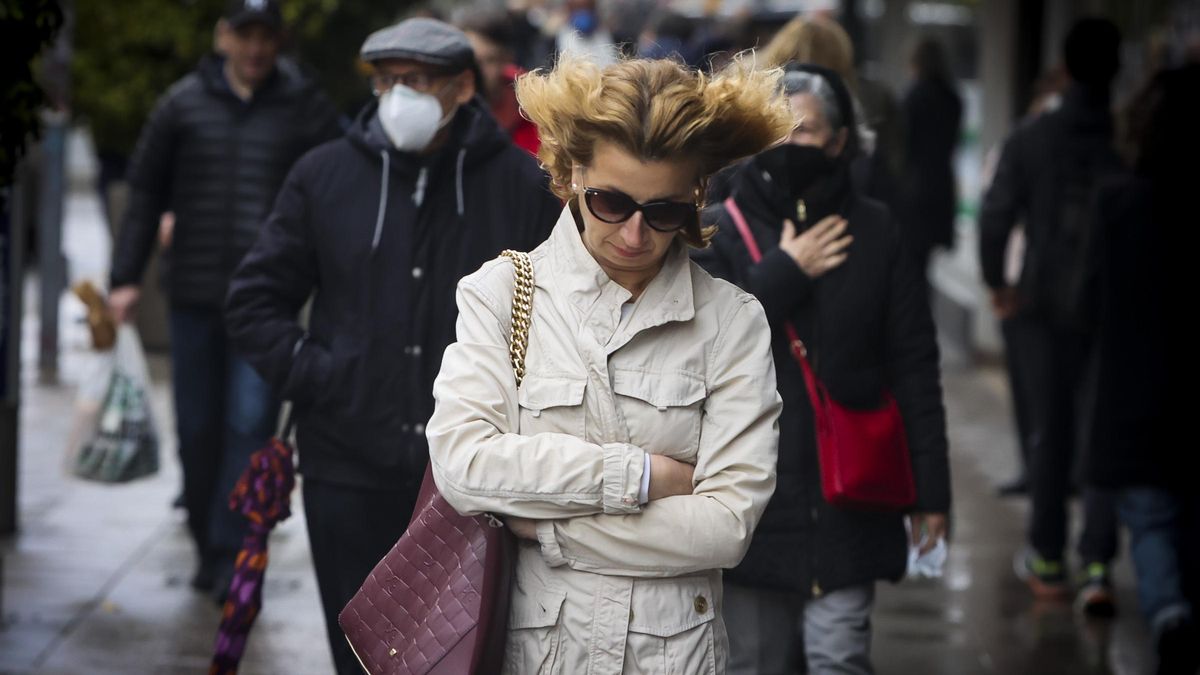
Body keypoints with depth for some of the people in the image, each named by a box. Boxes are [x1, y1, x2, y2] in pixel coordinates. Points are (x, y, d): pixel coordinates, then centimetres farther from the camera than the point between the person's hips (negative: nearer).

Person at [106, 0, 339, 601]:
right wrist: (126, 277, 4)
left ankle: (233, 553, -10)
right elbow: (145, 192, 11)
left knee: (251, 423, -12)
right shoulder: (183, 105, 6)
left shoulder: (305, 110, 3)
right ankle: (208, 547, 21)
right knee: (198, 428, 8)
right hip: (194, 296, 2)